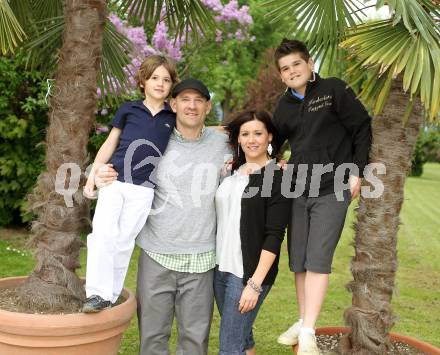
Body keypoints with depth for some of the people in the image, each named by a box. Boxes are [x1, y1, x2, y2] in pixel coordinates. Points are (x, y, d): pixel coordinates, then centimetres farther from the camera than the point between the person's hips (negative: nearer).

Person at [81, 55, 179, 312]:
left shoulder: (174, 117, 8)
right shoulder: (129, 110, 7)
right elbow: (110, 144, 10)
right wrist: (92, 175, 6)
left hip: (143, 188, 0)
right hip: (114, 179, 0)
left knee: (124, 241, 2)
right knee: (104, 233, -14)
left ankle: (112, 295, 13)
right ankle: (98, 292, -6)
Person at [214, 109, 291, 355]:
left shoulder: (277, 177, -8)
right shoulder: (231, 171, 10)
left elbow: (275, 235, -14)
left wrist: (256, 283, -18)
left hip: (249, 272, -6)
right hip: (220, 268, 6)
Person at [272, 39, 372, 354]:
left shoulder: (334, 90, -4)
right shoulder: (285, 105, 10)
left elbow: (362, 128, -3)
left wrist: (357, 171, -8)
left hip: (333, 189, -5)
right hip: (298, 190, 5)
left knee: (318, 259, -10)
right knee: (298, 260, 8)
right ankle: (303, 320, 22)